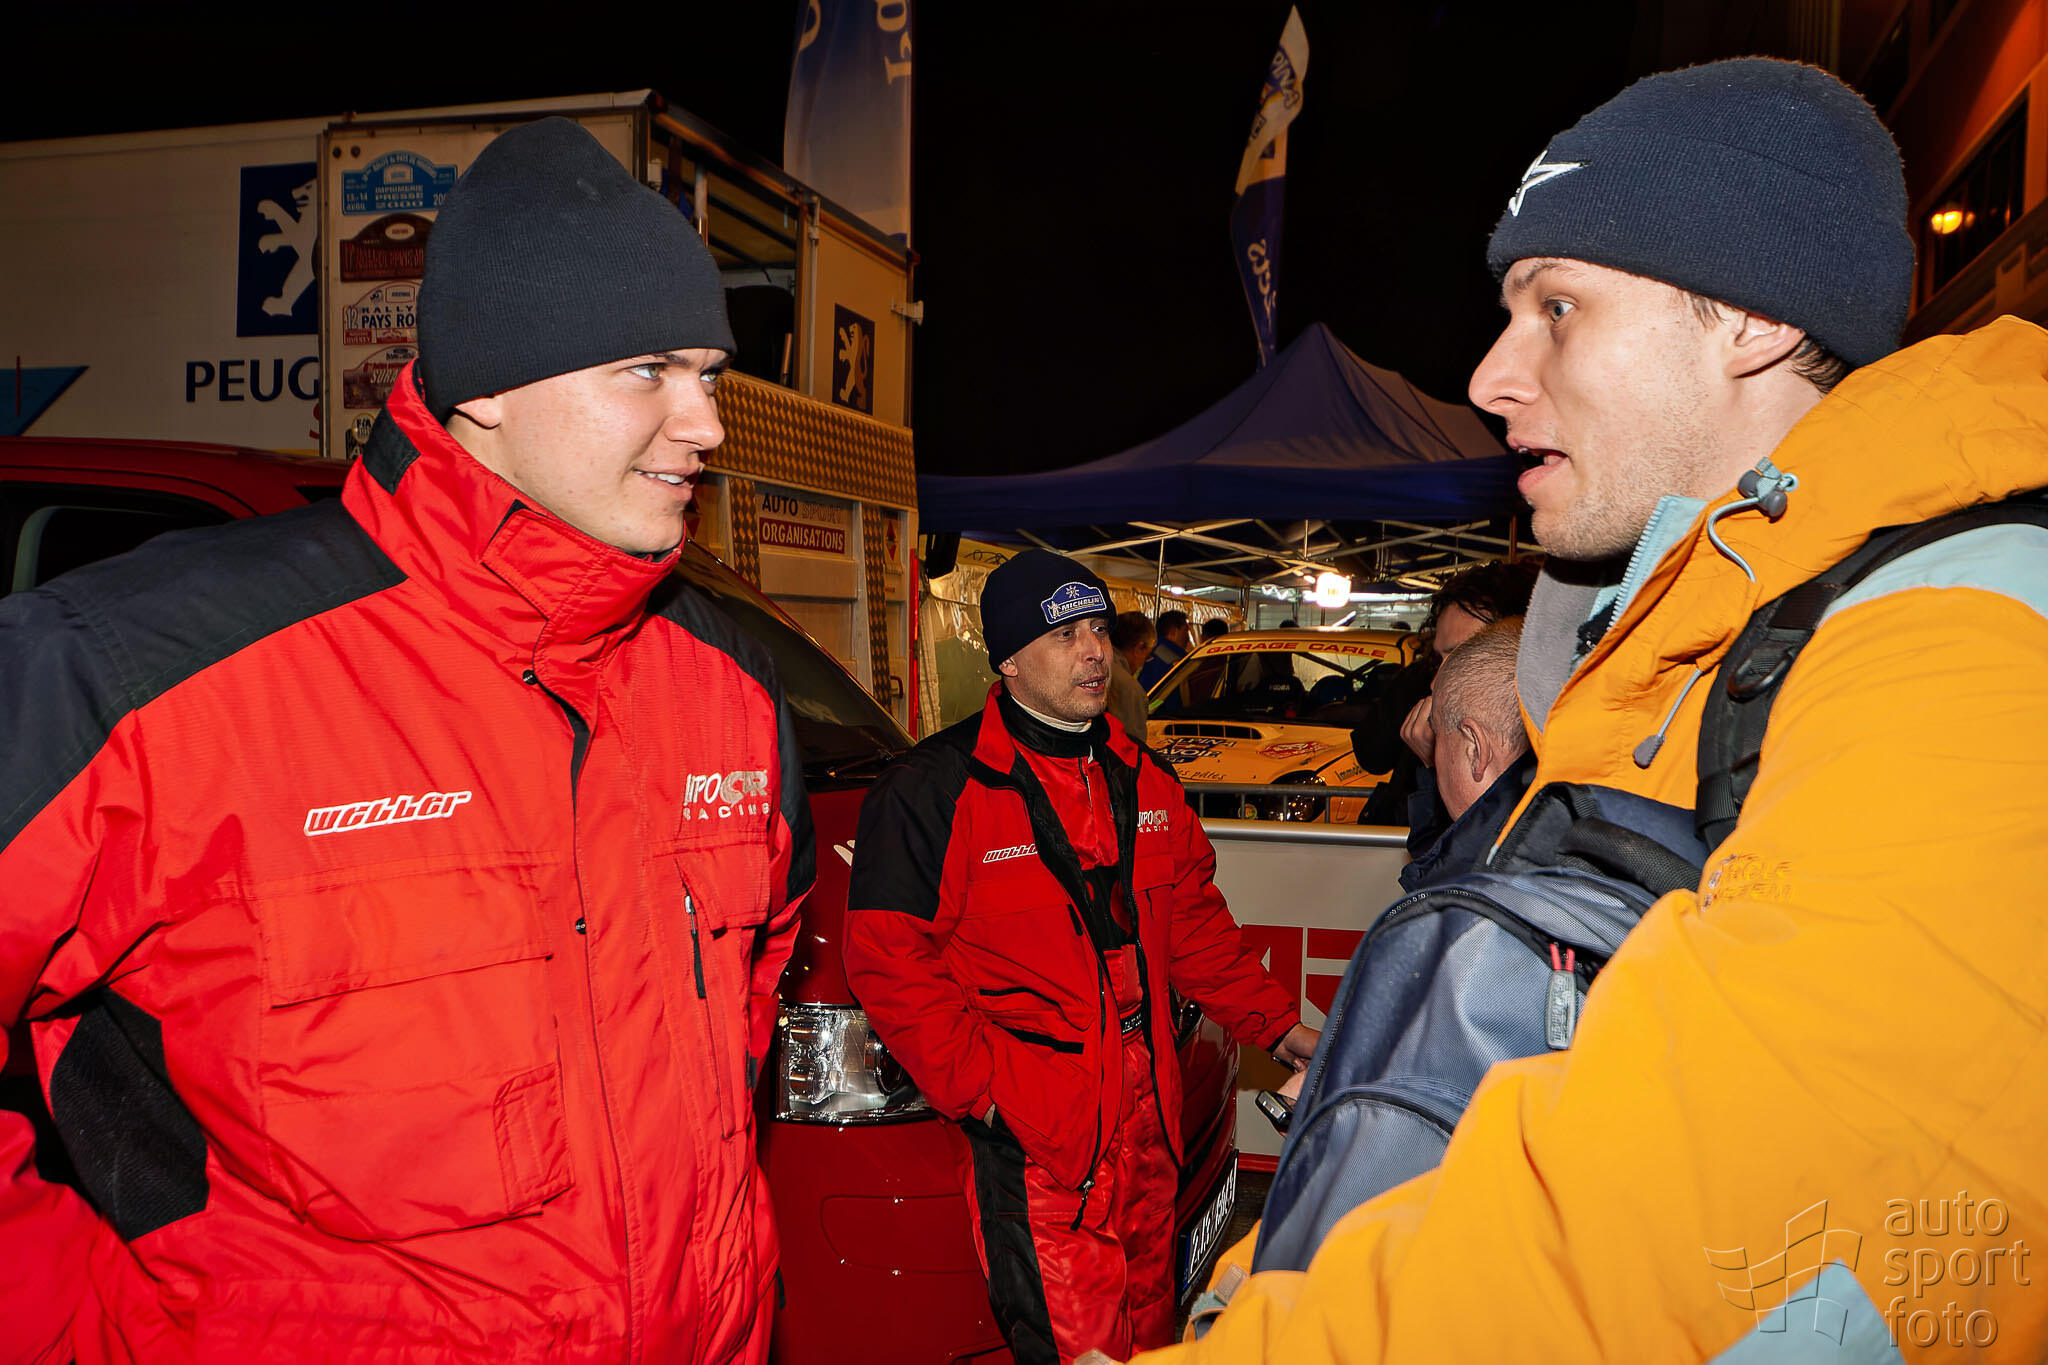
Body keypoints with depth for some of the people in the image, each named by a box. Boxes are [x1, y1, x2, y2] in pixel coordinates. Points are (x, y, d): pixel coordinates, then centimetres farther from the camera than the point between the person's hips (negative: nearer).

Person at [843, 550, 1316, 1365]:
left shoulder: (1142, 778, 10)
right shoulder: (936, 788, -12)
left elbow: (1192, 921, 17)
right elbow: (890, 962, -13)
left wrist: (1278, 1027, 11)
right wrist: (982, 1090, -17)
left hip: (1148, 1113, 6)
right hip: (1030, 1125, -6)